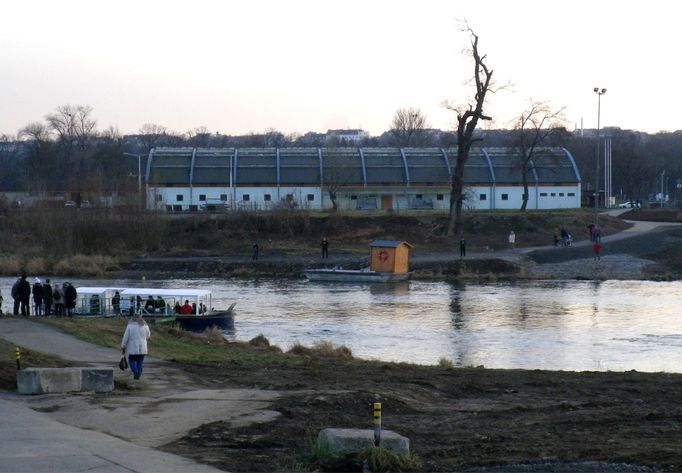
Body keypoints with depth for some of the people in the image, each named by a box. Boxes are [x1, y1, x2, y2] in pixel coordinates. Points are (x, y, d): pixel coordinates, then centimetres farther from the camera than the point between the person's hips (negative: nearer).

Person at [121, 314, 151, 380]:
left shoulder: (130, 326, -8)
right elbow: (148, 336, 16)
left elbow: (125, 338, -6)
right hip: (142, 348, 2)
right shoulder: (145, 326, 1)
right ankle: (138, 375, 9)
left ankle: (135, 372, -8)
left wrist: (123, 347, 2)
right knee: (140, 361, 12)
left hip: (133, 348, -2)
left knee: (132, 360, 12)